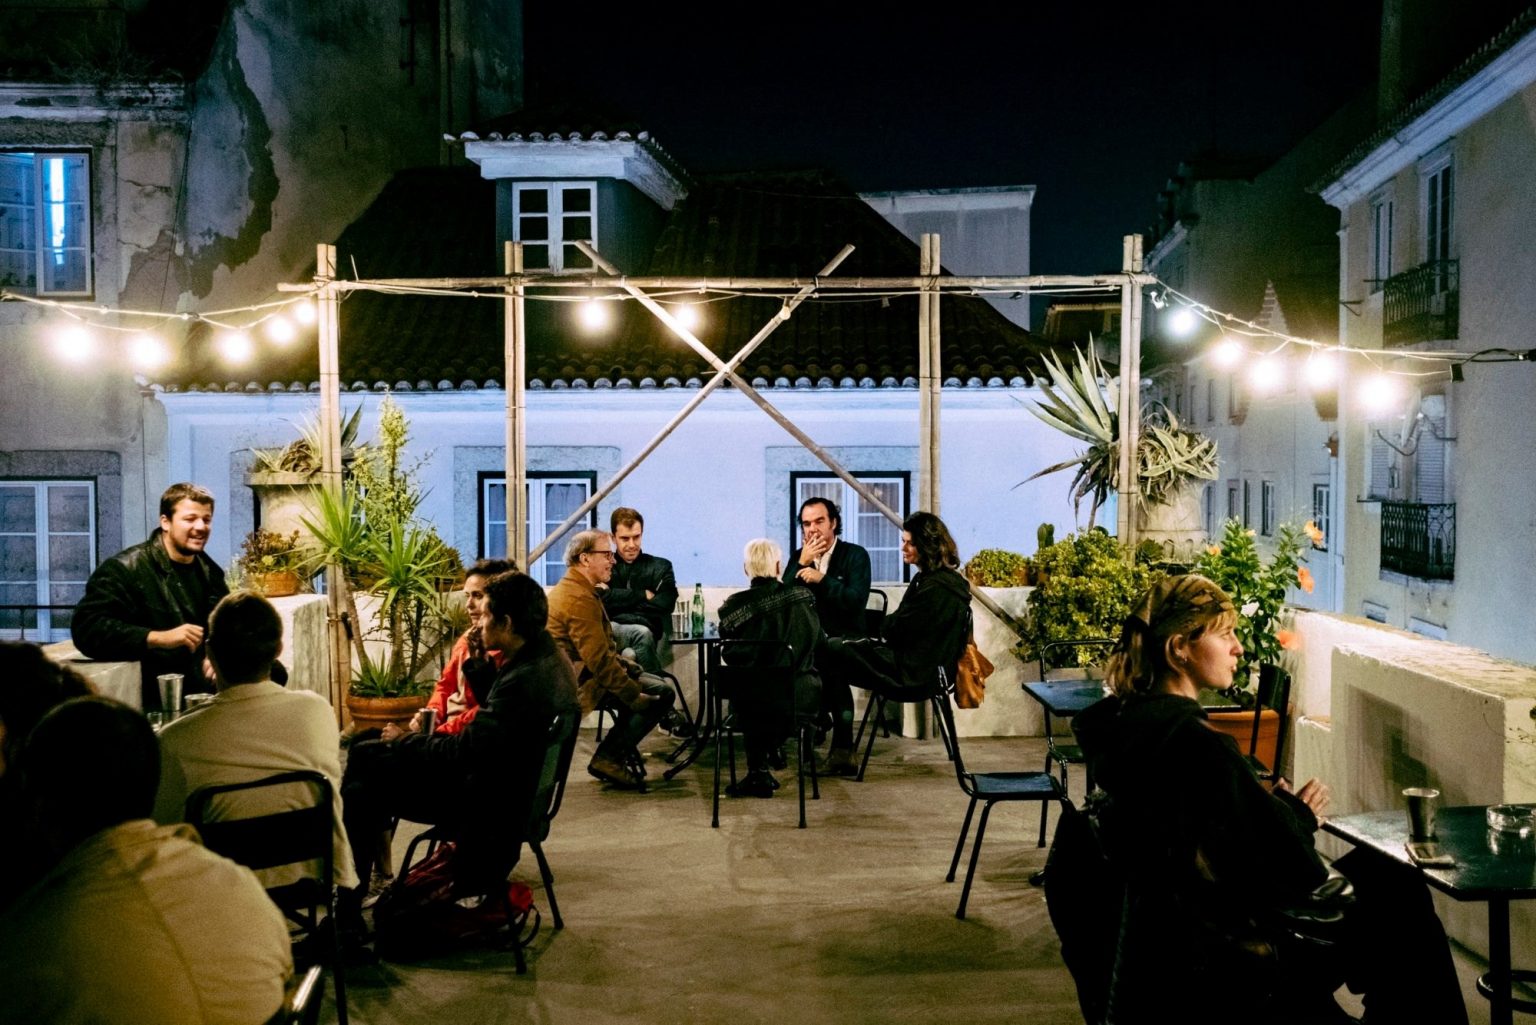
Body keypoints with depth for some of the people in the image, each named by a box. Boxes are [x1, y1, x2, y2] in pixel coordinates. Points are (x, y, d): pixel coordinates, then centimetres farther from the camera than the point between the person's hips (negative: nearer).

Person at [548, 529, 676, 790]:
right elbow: (599, 660, -25)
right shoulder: (579, 599, -21)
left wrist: (624, 662, 8)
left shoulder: (569, 588, 15)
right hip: (584, 682, -11)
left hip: (578, 674, 11)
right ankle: (609, 758, -8)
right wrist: (636, 697, -20)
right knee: (661, 694, -14)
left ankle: (620, 752, 16)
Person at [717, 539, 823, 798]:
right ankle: (761, 768, 40)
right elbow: (818, 645, 8)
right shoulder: (803, 598, -4)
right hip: (801, 696, 0)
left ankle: (758, 771, 35)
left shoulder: (733, 607, -9)